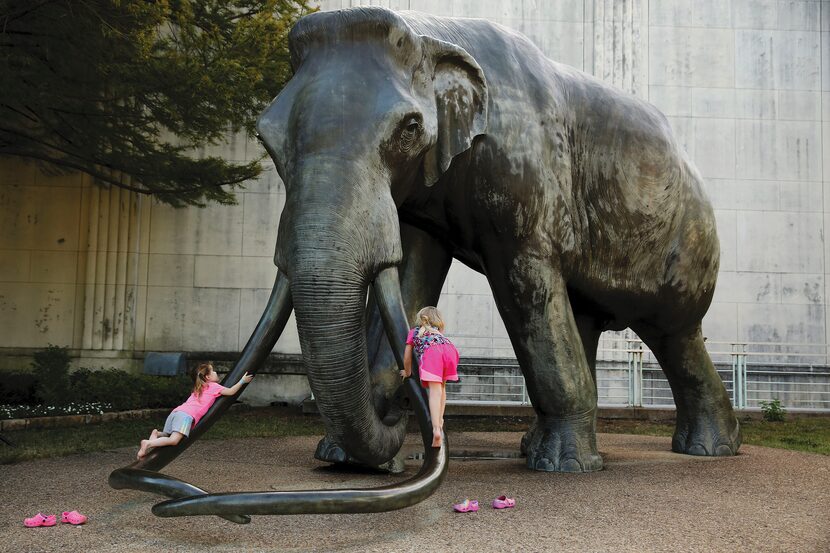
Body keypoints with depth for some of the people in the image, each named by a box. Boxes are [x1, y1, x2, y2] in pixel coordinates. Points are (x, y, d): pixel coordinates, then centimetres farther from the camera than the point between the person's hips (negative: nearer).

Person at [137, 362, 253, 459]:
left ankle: (157, 434, -10)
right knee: (174, 440, -21)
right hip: (187, 415, -8)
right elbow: (231, 392, 6)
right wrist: (242, 381, 16)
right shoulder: (213, 386, 11)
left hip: (176, 411, 8)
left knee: (167, 435, 20)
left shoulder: (199, 388, 32)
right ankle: (149, 443, -37)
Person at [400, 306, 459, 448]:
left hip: (431, 352, -3)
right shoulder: (438, 333, 42)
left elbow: (407, 358, 38)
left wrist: (407, 373, 56)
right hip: (450, 348, 3)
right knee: (441, 387, 23)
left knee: (435, 391, -12)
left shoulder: (413, 332, 35)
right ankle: (439, 420, 16)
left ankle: (436, 429, -26)